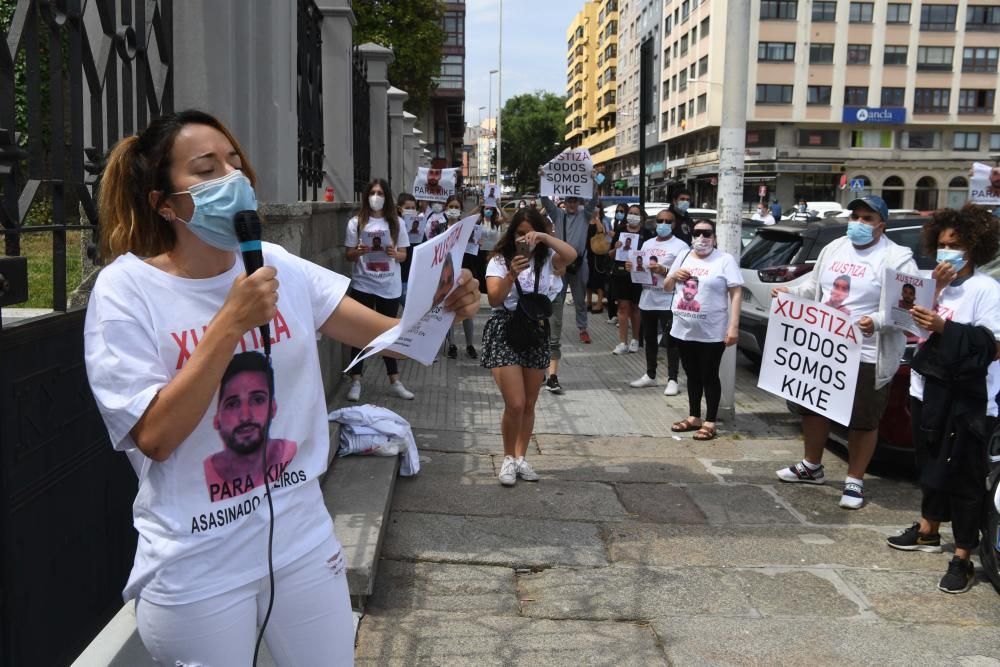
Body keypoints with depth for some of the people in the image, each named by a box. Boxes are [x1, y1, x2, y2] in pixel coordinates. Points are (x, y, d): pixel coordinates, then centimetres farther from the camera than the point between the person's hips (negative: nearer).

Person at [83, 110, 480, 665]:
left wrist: (440, 308, -23)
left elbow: (388, 334, -2)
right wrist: (230, 322, -24)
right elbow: (155, 436, -19)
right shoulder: (126, 289, -12)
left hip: (302, 538, 4)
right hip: (197, 565, -3)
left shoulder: (280, 268, -1)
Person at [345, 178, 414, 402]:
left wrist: (394, 254, -15)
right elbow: (349, 256, 2)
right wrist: (359, 252, -19)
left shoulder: (396, 223, 3)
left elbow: (404, 255, 6)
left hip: (390, 287, 2)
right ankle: (356, 381, 8)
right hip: (363, 286, -1)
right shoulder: (356, 223, -1)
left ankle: (395, 382, 18)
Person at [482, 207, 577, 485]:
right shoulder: (499, 260, -3)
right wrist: (511, 274, -28)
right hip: (505, 331, -3)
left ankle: (520, 458, 25)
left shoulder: (547, 259, 2)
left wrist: (544, 238, -29)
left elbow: (571, 255, -19)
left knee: (529, 404, 11)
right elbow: (494, 298, -14)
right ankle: (508, 458, 11)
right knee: (515, 404, -10)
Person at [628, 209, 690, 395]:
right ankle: (650, 375, 24)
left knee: (671, 341, -3)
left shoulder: (680, 246, -5)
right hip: (647, 300, 7)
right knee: (650, 339, 14)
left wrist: (663, 270, -24)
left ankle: (672, 380, 1)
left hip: (668, 301, -7)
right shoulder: (647, 244, 16)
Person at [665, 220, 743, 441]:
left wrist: (733, 327, -18)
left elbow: (736, 293, -10)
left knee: (709, 376, 1)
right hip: (684, 330, 5)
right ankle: (693, 417, 27)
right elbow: (667, 288, 19)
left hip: (711, 332, -5)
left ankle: (710, 423, 9)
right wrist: (673, 276, -5)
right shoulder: (683, 257, 11)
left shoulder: (725, 260, -6)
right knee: (692, 375, 15)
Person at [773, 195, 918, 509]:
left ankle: (855, 481, 16)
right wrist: (790, 293, 1)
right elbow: (813, 287, 19)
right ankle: (811, 466, 35)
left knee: (863, 420, 3)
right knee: (813, 407, 17)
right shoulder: (833, 249, 9)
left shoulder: (897, 259, -12)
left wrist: (876, 322, -32)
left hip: (866, 356, -6)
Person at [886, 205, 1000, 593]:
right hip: (930, 389, 8)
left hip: (969, 400, -7)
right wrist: (937, 290, -9)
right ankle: (928, 532, 38)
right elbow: (925, 329, 3)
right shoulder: (940, 283, 12)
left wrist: (944, 326, -24)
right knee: (931, 466, 21)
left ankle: (963, 559, 2)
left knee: (963, 476, -4)